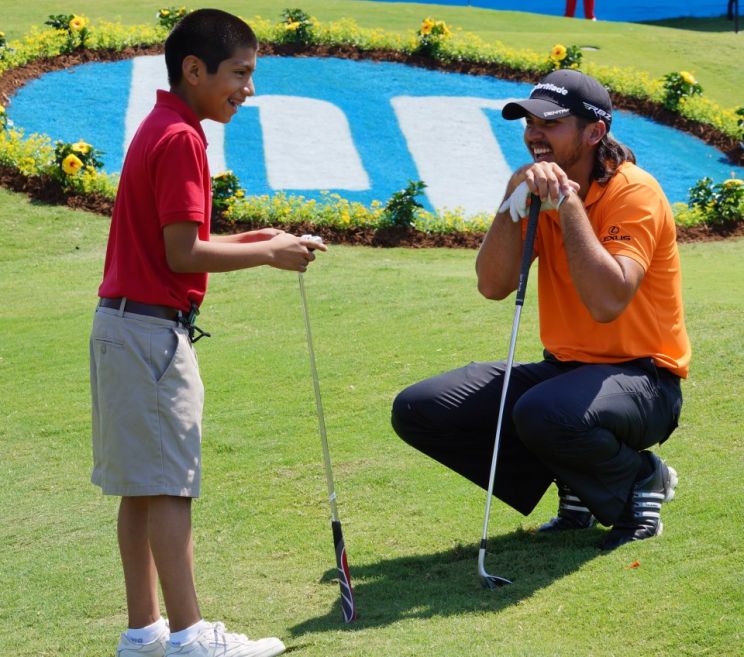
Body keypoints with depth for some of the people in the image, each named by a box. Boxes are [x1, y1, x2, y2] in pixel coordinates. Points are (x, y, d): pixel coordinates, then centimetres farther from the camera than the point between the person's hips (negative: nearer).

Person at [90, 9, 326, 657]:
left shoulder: (161, 130, 16)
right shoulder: (181, 138, -15)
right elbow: (182, 255, -19)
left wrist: (247, 240, 10)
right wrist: (268, 253, -10)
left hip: (127, 323, 10)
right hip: (153, 328, -10)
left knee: (142, 488, 10)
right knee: (168, 487, -7)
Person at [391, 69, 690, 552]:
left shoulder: (634, 192, -17)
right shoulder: (542, 187, 3)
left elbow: (608, 302, -31)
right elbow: (493, 286, -8)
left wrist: (568, 203, -25)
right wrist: (515, 197, -19)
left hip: (642, 380, -7)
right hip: (564, 367, 7)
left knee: (545, 414, -40)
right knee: (417, 410, -6)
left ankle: (641, 478, -5)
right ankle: (576, 488, 5)